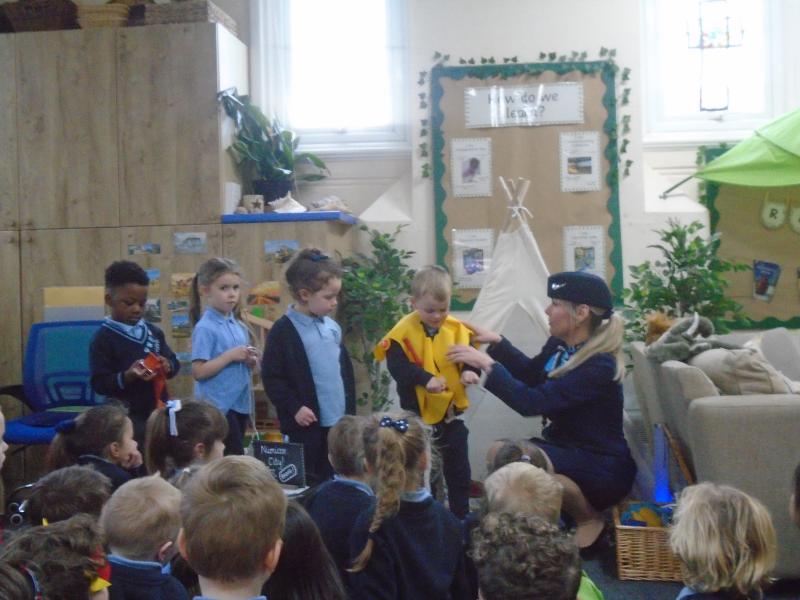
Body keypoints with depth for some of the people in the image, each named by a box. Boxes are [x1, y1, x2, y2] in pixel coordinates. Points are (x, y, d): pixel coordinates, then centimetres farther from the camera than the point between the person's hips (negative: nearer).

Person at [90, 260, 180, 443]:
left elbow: (174, 362, 13)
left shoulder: (153, 332, 7)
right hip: (127, 418, -6)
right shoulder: (104, 339, -10)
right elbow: (99, 383, -12)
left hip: (158, 412, 6)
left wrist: (168, 366, -10)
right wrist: (127, 376, -28)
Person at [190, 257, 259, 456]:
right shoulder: (205, 328, -13)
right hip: (217, 408, -7)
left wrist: (250, 360, -2)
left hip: (240, 404, 8)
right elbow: (198, 371, -18)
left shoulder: (239, 326, 9)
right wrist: (230, 355, -20)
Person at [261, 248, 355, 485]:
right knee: (306, 482, 1)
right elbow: (271, 377, -12)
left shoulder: (332, 327, 9)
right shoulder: (283, 331, -10)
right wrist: (294, 407, -18)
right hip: (306, 423, -6)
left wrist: (350, 409, 13)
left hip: (338, 421, 6)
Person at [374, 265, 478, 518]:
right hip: (419, 413, -4)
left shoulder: (457, 329, -3)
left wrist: (469, 370, -25)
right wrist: (425, 378, -38)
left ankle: (461, 516, 31)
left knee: (459, 469, 15)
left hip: (451, 411, 4)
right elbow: (398, 366, -23)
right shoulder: (404, 332, -15)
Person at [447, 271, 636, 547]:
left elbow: (531, 402, -32)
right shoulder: (559, 346, -3)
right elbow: (532, 374, 20)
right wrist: (496, 342, 7)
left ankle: (589, 518, -4)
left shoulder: (600, 365, -26)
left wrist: (486, 363, -26)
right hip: (564, 447, 8)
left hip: (603, 469, -8)